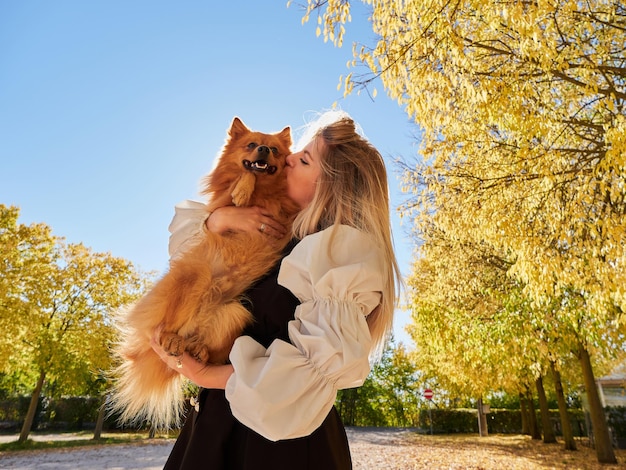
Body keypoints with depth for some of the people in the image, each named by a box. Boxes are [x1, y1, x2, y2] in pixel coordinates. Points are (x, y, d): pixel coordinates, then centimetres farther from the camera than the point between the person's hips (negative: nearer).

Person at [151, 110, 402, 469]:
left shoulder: (349, 248, -16)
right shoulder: (278, 238, 7)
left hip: (282, 440, -7)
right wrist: (220, 219, -7)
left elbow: (322, 362, -23)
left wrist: (206, 375, -16)